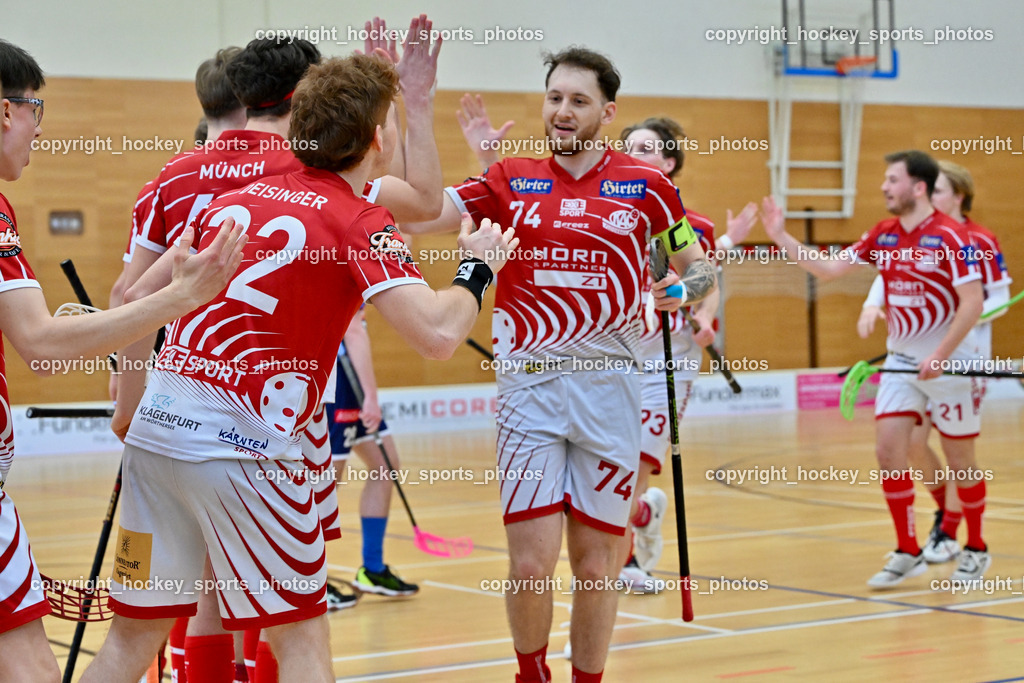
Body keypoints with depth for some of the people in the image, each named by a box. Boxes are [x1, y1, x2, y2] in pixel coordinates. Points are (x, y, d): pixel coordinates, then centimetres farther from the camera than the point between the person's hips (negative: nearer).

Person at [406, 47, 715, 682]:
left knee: (596, 565, 5)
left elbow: (700, 266, 15)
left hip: (610, 387, 0)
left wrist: (686, 286, -8)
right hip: (530, 386, 0)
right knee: (531, 563, -6)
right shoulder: (511, 181, 7)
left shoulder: (646, 184, 6)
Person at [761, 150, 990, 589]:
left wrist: (940, 356, -22)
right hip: (901, 359, 6)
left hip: (951, 362, -6)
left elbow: (973, 303, -18)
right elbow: (828, 269, 8)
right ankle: (907, 553, 6)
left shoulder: (951, 237, -15)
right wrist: (781, 237, 0)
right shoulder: (882, 236, 5)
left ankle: (976, 550, 22)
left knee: (959, 458, 4)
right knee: (888, 450, -5)